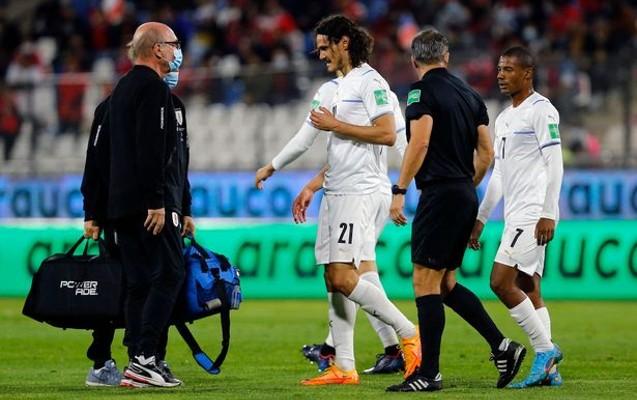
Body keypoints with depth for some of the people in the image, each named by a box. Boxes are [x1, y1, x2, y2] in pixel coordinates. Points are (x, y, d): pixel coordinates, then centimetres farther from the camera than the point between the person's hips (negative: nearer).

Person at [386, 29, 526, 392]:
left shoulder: (423, 90, -7)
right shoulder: (470, 94, 15)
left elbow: (420, 143, -19)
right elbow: (486, 153, 15)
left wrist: (400, 190, -16)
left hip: (440, 195, -8)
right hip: (466, 196, 8)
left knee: (426, 281, -5)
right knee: (445, 283, 15)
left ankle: (429, 373, -7)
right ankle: (503, 347, 9)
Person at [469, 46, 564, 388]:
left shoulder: (541, 111, -8)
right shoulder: (504, 119, 19)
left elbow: (554, 164, -14)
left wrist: (548, 214, -20)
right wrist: (480, 219, 23)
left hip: (533, 214, -9)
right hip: (515, 215, 9)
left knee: (501, 282, -15)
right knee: (528, 289, 5)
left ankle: (545, 349, -7)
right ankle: (549, 369, 5)